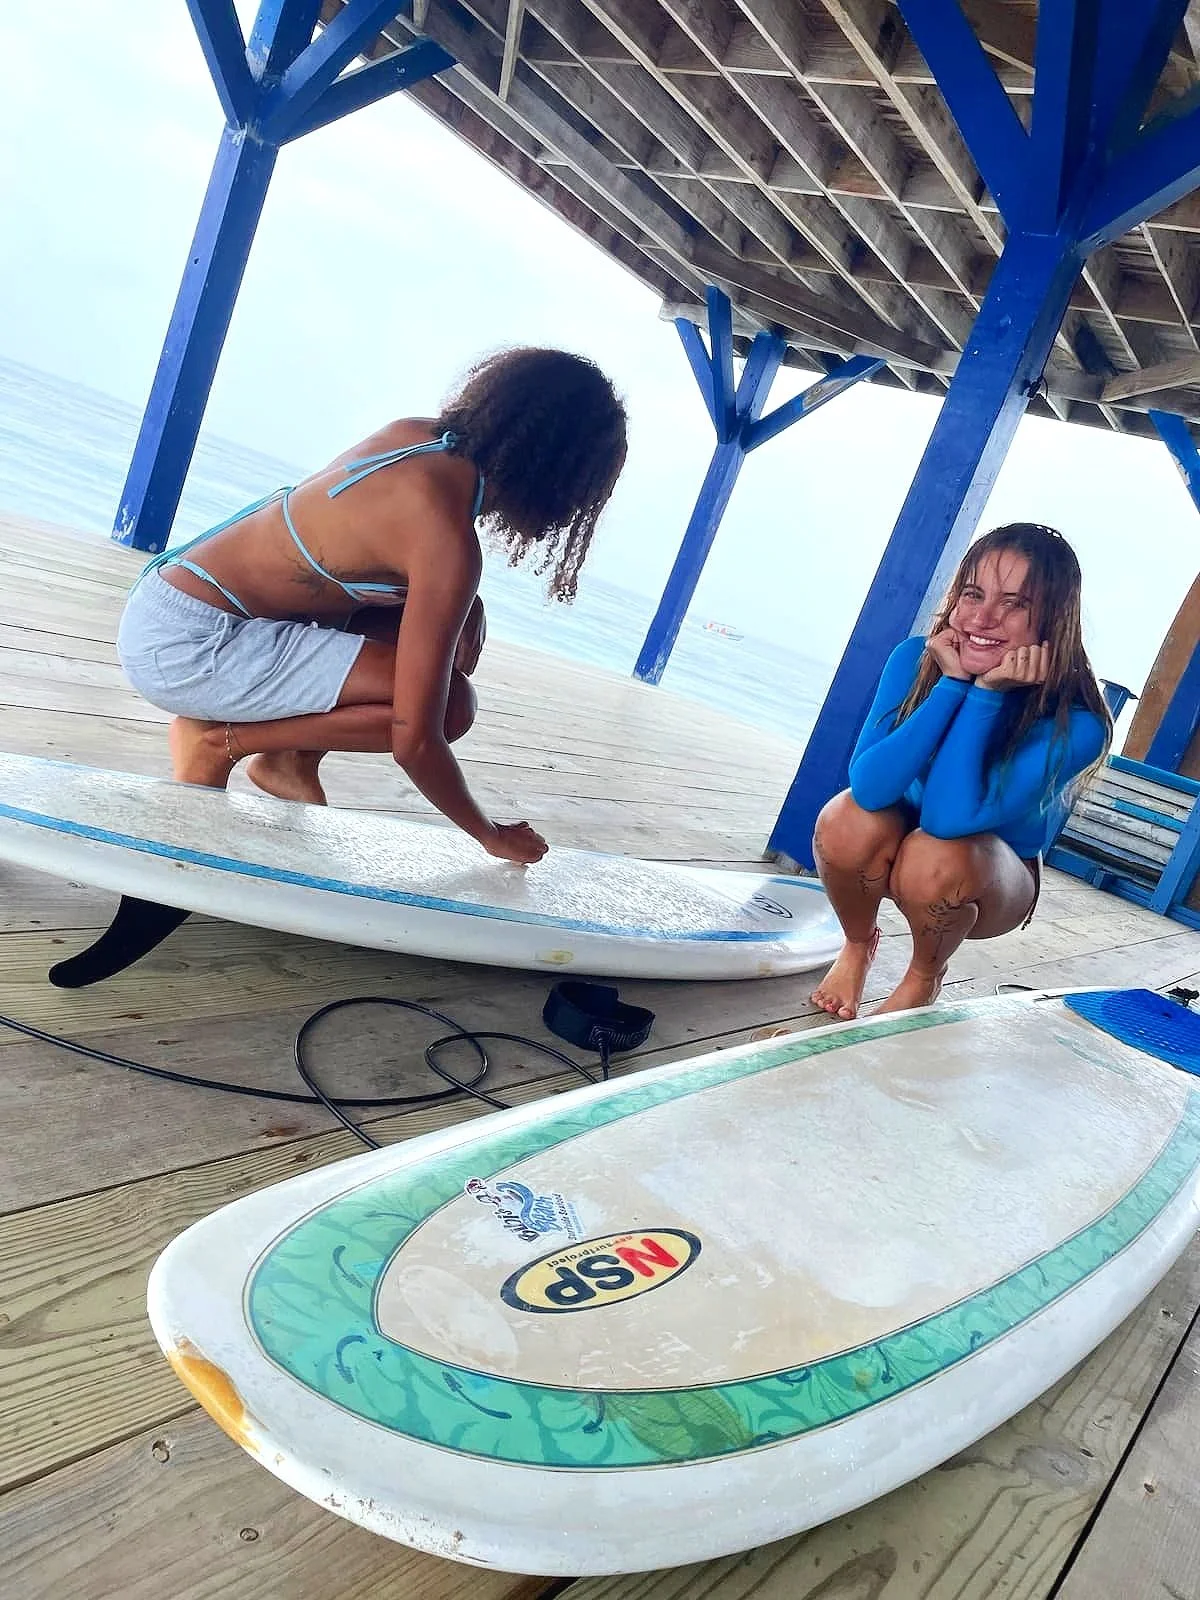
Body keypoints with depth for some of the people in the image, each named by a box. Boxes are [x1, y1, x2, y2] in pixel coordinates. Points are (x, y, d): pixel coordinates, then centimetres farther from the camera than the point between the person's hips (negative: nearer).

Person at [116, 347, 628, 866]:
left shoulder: (418, 433, -2)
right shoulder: (448, 541, -25)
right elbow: (413, 741, -25)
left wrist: (466, 605, 1)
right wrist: (491, 834, -8)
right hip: (184, 647, -9)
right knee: (448, 702, -17)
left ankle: (289, 760, 12)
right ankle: (217, 742, -4)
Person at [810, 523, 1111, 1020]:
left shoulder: (1074, 724, -27)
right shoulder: (916, 659, -19)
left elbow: (950, 817, -37)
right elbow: (869, 787, -30)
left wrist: (986, 692, -36)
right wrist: (952, 683, -33)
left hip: (996, 879, -2)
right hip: (899, 845, 2)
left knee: (935, 855, -35)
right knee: (847, 820, -30)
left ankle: (924, 977, -1)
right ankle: (858, 946, 3)